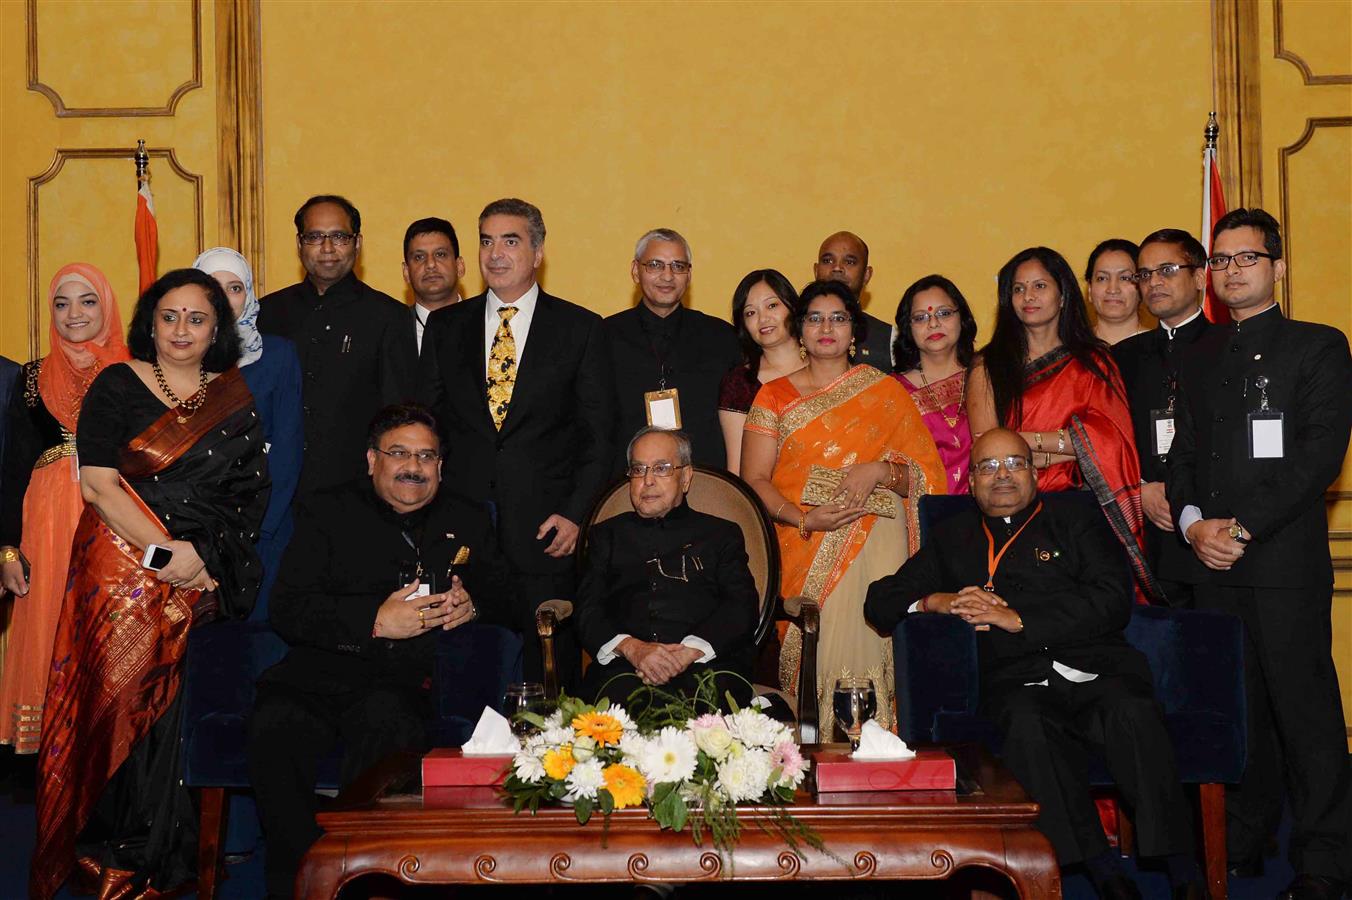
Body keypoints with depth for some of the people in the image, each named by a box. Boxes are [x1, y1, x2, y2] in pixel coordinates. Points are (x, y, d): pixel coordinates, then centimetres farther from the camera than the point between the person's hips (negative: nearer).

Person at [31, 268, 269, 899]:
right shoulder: (117, 386, 2)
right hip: (123, 572, -2)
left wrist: (204, 559, -7)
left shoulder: (235, 400, 11)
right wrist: (164, 552, -12)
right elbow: (98, 484, -6)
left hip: (204, 581, 2)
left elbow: (253, 493, 7)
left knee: (181, 707, -4)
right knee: (123, 699, -4)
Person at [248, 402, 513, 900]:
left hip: (412, 678, 0)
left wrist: (472, 603, -2)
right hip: (323, 668, 0)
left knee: (385, 717, -37)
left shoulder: (467, 518, 21)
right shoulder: (328, 511, 14)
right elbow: (288, 610, 2)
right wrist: (376, 620, -12)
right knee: (275, 727, -32)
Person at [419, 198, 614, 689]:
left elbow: (599, 434, 3)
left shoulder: (580, 328, 4)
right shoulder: (445, 326, 11)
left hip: (546, 534, -2)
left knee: (549, 677, 1)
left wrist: (575, 513, -7)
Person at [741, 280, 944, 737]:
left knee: (865, 648, -13)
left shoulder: (886, 392, 12)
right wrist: (805, 520, -13)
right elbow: (754, 480, 3)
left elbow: (926, 471, 8)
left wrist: (879, 471, -12)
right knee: (810, 652, -11)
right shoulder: (774, 396, 12)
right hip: (803, 552, 0)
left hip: (876, 542, 0)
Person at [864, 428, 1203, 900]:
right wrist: (937, 601, 4)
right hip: (1017, 684, 0)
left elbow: (1112, 600, 4)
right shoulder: (953, 537, 25)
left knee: (1133, 712, -34)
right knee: (1027, 726, -35)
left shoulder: (1072, 516, 20)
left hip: (1095, 667, 0)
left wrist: (1017, 619, -4)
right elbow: (880, 601, 25)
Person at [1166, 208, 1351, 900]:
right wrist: (1194, 523, -4)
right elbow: (1181, 455, 16)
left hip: (1286, 559, -4)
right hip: (1211, 563, 4)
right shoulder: (1197, 359, 19)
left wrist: (1244, 527, -13)